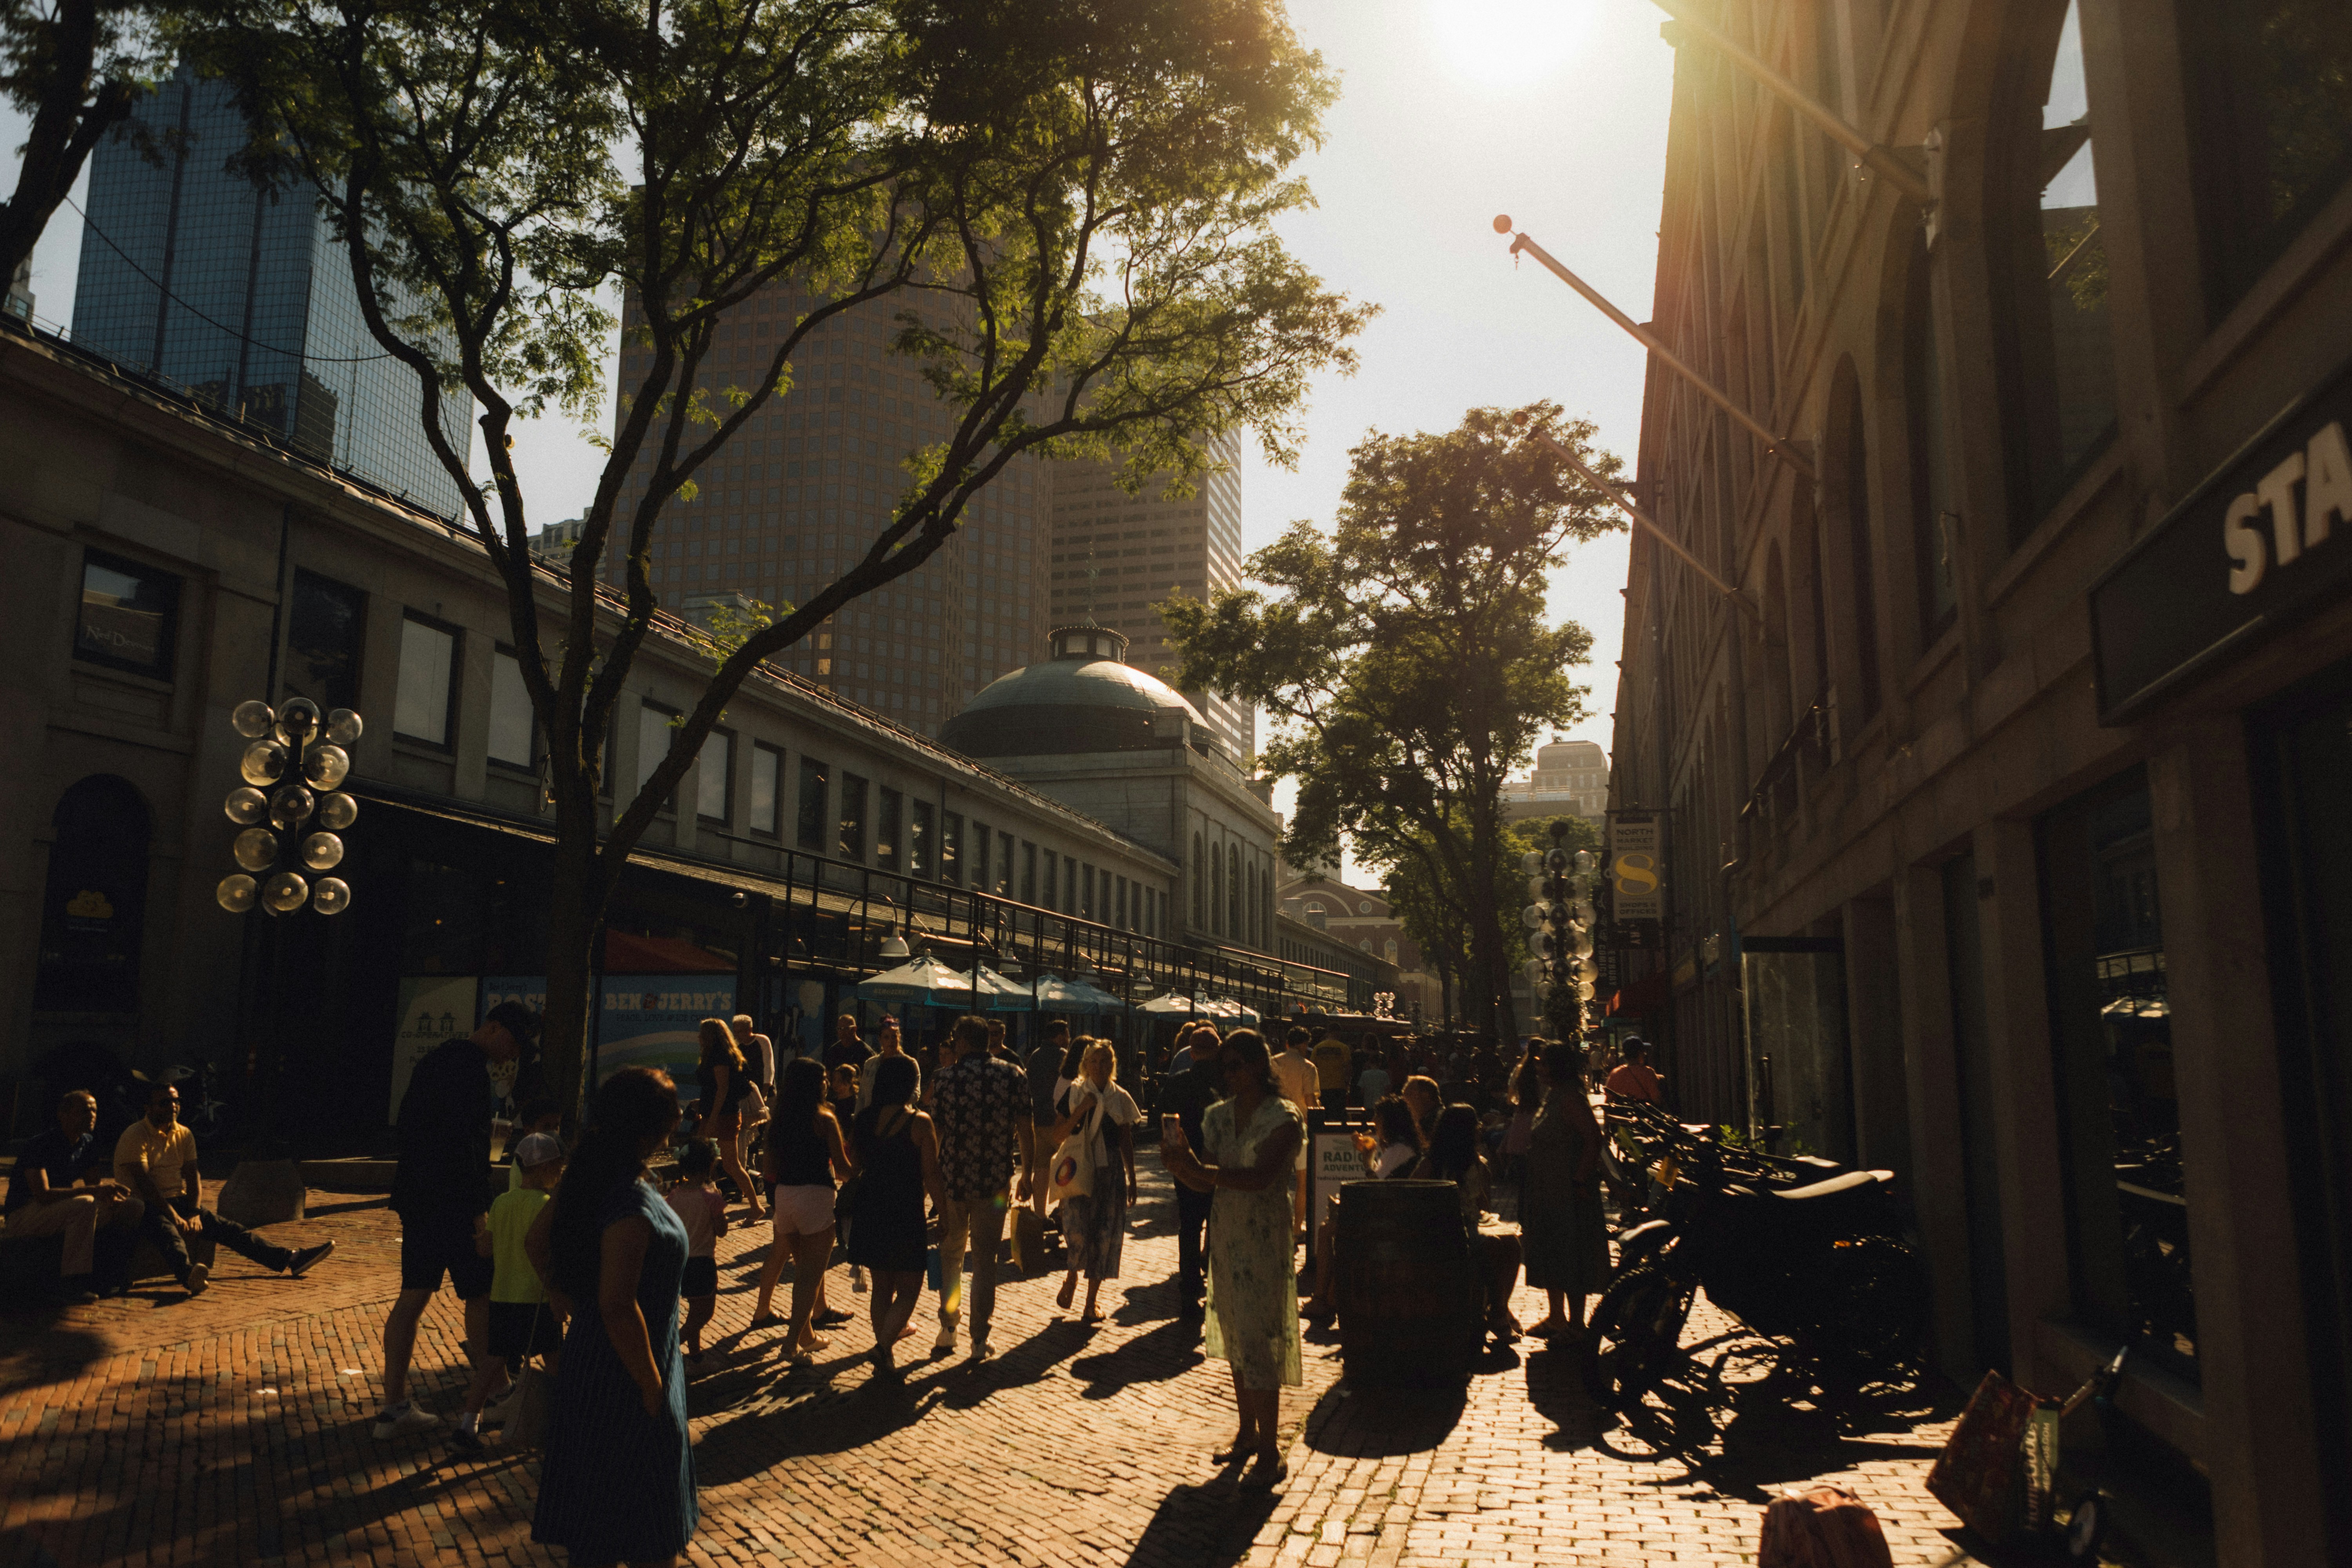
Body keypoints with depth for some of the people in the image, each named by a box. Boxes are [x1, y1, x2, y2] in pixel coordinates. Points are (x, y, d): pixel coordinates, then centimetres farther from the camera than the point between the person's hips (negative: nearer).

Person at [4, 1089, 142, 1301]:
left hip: (60, 1210, 8)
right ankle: (70, 1287, -34)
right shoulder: (40, 1146, -18)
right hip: (24, 1217, -8)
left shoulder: (88, 1143, 7)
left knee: (134, 1207, -7)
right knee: (84, 1205, -37)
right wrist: (94, 1190, -35)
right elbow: (43, 1195, -28)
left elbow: (96, 1182, 10)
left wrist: (109, 1192, -16)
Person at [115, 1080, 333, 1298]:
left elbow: (192, 1178, 6)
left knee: (225, 1226, -10)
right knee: (167, 1230, -39)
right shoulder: (135, 1137, -10)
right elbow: (144, 1183, -19)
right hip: (144, 1206, -7)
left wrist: (195, 1214, -11)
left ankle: (290, 1260, -21)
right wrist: (174, 1216, -26)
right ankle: (188, 1274, -71)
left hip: (178, 1202, 7)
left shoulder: (184, 1135, 11)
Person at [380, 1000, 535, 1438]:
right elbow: (464, 1143, -23)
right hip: (454, 1202, -9)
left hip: (417, 1198, 9)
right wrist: (479, 1210, -20)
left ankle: (394, 1407, 12)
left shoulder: (435, 1059, 15)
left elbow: (406, 1128, 22)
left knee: (413, 1296, 9)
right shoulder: (470, 1067, -16)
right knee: (480, 1296, 2)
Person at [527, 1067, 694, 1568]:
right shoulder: (632, 1202, -29)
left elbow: (536, 1242, 13)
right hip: (625, 1375, -9)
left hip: (589, 1355, 9)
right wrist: (652, 1385, -21)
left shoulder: (589, 1178, -1)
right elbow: (618, 1305, -31)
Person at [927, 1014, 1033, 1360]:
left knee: (950, 1254, 19)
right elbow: (1026, 1130, -2)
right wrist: (1027, 1175, 9)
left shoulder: (945, 1078, -5)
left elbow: (934, 1134, -4)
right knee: (985, 1260, 10)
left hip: (952, 1180, 0)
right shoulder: (1013, 1076, -2)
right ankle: (979, 1340, 12)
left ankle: (948, 1331, 19)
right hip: (994, 1182, 0)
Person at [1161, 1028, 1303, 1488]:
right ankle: (1247, 1429, 27)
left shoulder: (1283, 1118, -11)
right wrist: (1181, 1162, -14)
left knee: (1259, 1339, -6)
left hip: (1267, 1241, -6)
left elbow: (1261, 1177, -24)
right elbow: (1205, 1181, 6)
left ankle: (1269, 1450, 2)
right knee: (1234, 1337, 13)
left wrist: (1203, 1169, -31)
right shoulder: (1218, 1116, 8)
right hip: (1225, 1237, 6)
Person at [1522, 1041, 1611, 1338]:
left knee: (1570, 1256, -2)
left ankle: (1576, 1324, 6)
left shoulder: (1570, 1098, -19)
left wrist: (1580, 1180, -25)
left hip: (1569, 1192, -10)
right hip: (1549, 1191, 10)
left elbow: (1593, 1138, -26)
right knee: (1550, 1254, 16)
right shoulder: (1554, 1096, 12)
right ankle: (1556, 1318, 26)